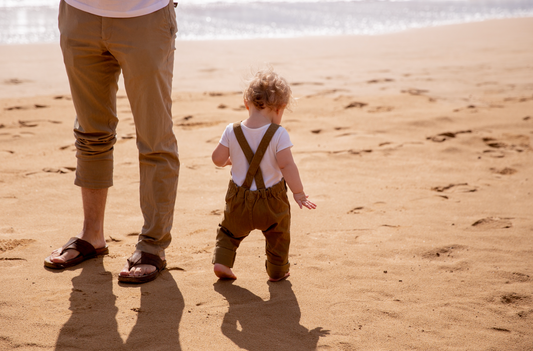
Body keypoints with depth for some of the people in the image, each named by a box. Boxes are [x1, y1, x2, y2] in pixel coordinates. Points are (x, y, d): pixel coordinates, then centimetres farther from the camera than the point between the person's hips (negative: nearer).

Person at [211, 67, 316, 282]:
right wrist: (298, 193, -14)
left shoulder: (232, 131, -8)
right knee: (278, 235, 22)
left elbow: (218, 159, -2)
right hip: (271, 201, -2)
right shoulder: (278, 134, -18)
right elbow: (286, 165, -23)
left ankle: (221, 261, 18)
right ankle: (277, 271, 32)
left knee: (230, 230, 28)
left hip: (239, 199, 2)